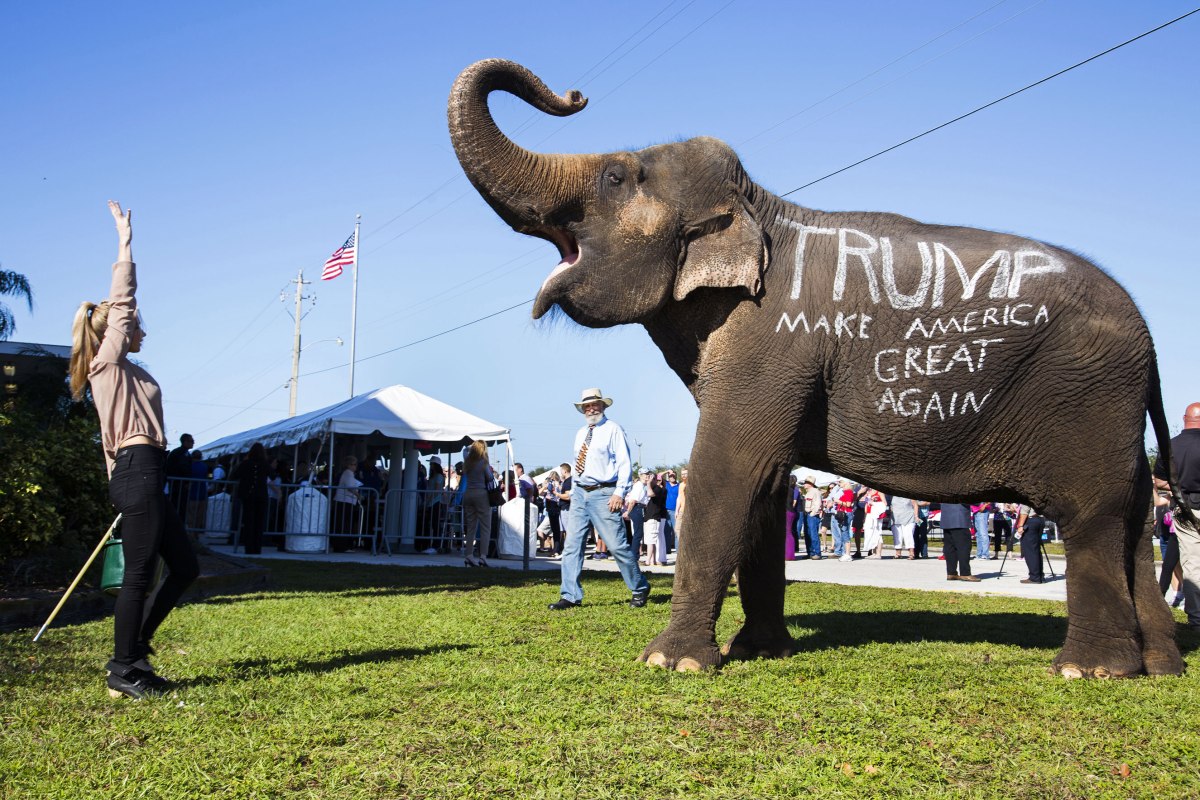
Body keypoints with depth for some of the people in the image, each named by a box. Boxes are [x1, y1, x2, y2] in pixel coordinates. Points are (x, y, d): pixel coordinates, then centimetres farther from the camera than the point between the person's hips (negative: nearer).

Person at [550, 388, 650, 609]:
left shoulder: (613, 429, -3)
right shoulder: (580, 434, 18)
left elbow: (624, 463, -9)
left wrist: (620, 493, -17)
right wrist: (574, 491, 11)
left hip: (604, 495, -6)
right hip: (580, 494, 7)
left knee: (617, 546, -5)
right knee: (572, 545, 1)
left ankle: (640, 589, 11)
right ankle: (570, 596, 5)